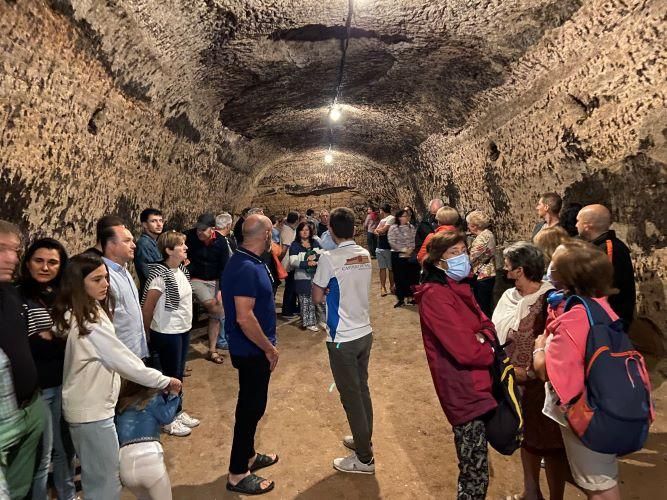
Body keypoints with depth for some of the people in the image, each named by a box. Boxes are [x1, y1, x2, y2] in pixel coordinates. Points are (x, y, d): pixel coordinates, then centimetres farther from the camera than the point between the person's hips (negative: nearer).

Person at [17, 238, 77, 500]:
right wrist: (62, 341, -13)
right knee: (41, 456, 9)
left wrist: (52, 339, -6)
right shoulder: (17, 297, -12)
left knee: (66, 448, 19)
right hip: (36, 388, -5)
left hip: (65, 384, 5)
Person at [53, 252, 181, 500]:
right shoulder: (89, 319, -24)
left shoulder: (73, 313, 5)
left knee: (94, 479, 24)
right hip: (93, 410, -10)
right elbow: (121, 359, -22)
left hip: (85, 406, 10)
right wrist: (164, 381, -14)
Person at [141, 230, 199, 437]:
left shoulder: (182, 269, 1)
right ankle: (168, 420, 25)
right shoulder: (160, 275, -22)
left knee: (179, 373, 19)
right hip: (167, 333, -7)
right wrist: (147, 333, -4)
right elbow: (147, 307, -16)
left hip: (184, 330, 7)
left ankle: (178, 412, 36)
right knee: (170, 376, 7)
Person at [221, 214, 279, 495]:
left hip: (252, 349, 10)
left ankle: (248, 456, 40)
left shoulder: (246, 262, 6)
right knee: (251, 408, 4)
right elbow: (244, 318, -30)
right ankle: (237, 475, 20)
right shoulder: (246, 268, -26)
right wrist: (270, 348, -19)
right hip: (252, 351, -10)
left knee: (252, 405, 22)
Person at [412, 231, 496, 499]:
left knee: (473, 470, 24)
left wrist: (483, 336, -13)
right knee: (476, 475, 3)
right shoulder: (435, 295, -21)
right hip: (465, 392, -9)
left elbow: (485, 323, 10)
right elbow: (464, 349, -25)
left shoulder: (459, 288, 9)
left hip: (476, 387, 9)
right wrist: (492, 353, -7)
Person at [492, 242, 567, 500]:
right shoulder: (510, 296, -2)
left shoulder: (549, 300, -21)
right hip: (516, 382, 7)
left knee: (550, 443, 11)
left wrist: (529, 372, -19)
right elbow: (497, 334, 6)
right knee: (526, 437, 23)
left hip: (543, 384, -7)